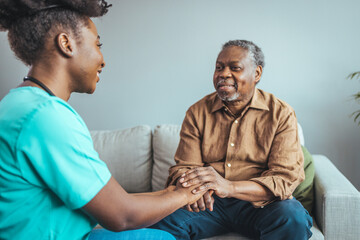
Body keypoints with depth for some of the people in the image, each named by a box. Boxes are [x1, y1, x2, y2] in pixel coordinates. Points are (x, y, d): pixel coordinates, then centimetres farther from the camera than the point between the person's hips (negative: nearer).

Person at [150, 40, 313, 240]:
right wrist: (193, 187, -27)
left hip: (259, 203, 0)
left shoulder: (281, 114, -4)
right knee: (162, 220, -27)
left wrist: (229, 187, -32)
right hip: (209, 203, 1)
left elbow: (286, 178, -13)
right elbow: (182, 167, 1)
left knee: (294, 220, -32)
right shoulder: (197, 112, 4)